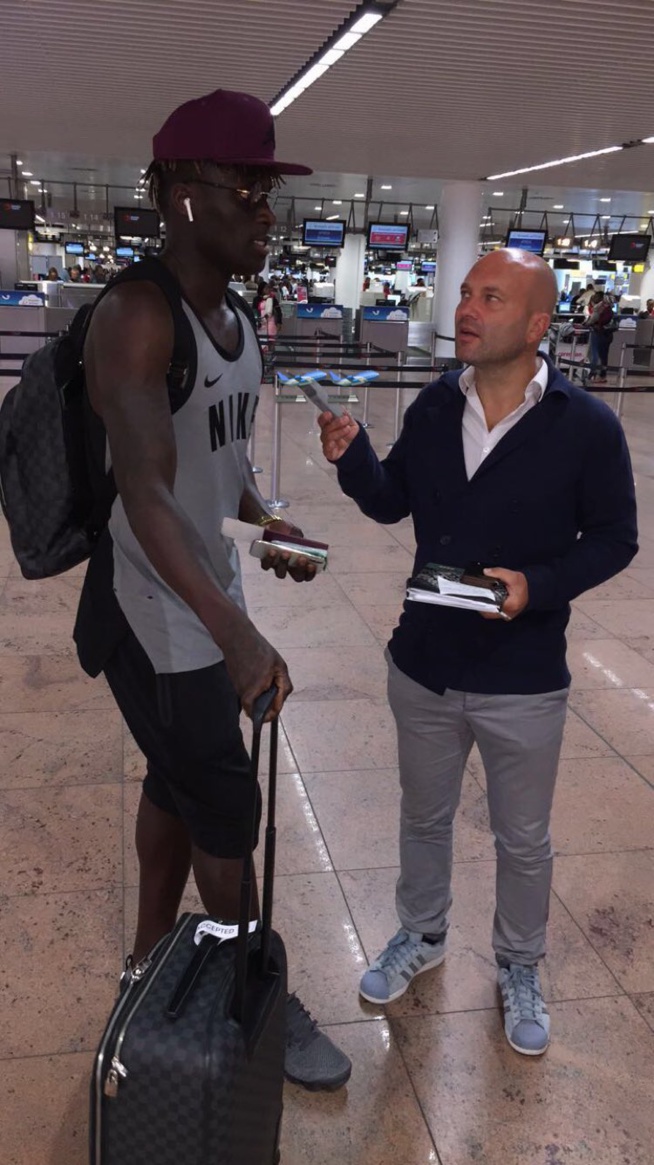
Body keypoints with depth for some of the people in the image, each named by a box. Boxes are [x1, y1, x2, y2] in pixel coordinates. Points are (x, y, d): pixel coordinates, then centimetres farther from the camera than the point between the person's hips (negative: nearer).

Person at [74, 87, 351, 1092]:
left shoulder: (238, 322, 7)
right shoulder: (137, 317, -21)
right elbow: (144, 492, -31)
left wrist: (267, 523, 6)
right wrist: (234, 630, -39)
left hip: (207, 597, 8)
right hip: (155, 614, -8)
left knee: (177, 787, 20)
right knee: (227, 816, 5)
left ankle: (151, 961, 41)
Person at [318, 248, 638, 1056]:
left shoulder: (586, 426, -15)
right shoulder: (434, 407, -3)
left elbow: (613, 537, -8)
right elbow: (391, 504, 6)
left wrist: (539, 585, -24)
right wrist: (352, 457, -14)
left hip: (522, 684, -3)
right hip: (422, 666, 4)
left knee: (522, 841, 17)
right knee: (423, 818, 23)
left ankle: (519, 969, 43)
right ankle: (421, 936, 50)